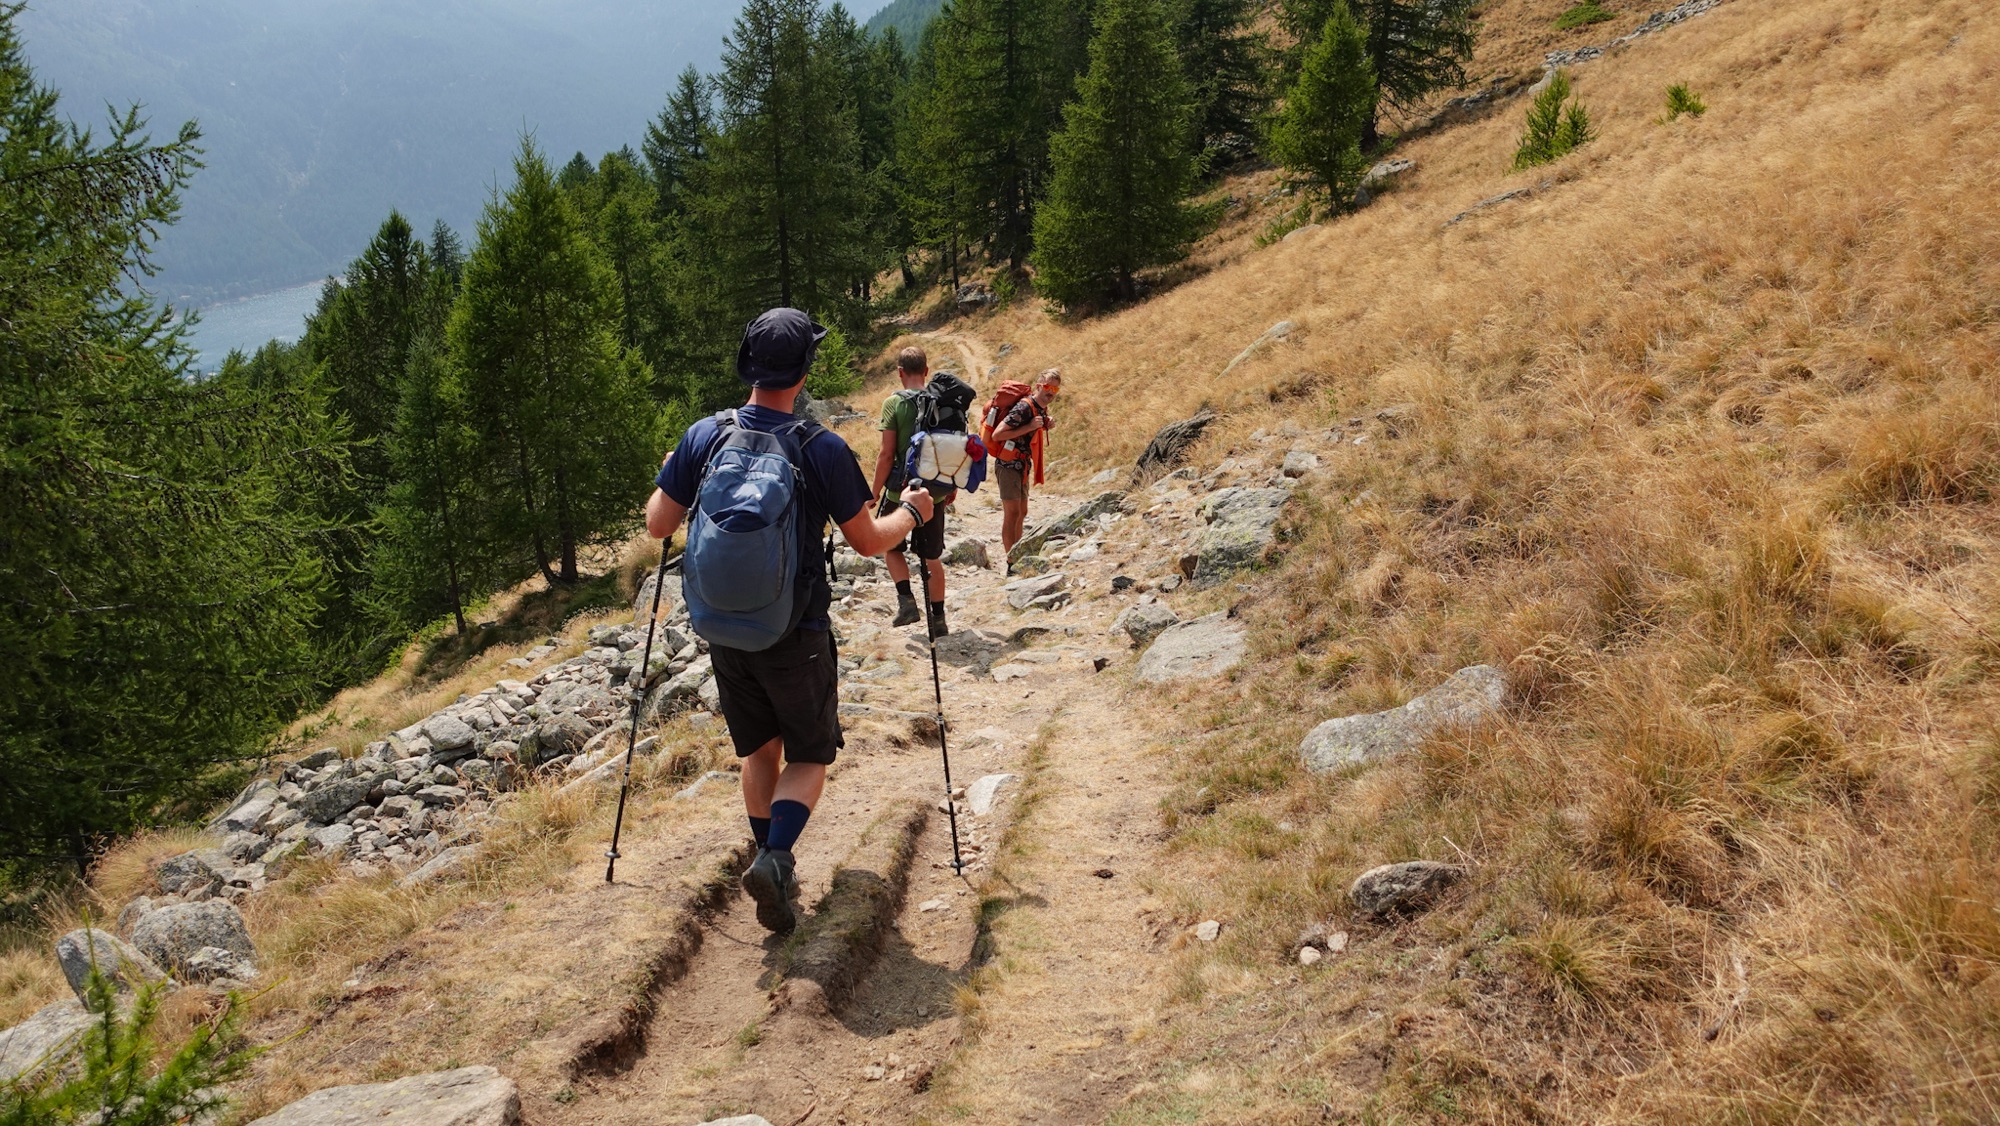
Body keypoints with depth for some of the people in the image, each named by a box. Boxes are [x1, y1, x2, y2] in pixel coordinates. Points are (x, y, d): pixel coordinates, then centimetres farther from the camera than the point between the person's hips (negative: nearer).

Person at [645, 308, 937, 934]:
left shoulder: (705, 437, -7)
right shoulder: (822, 450, -16)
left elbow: (658, 525, 0)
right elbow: (869, 541, -7)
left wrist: (668, 483, 21)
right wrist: (911, 512, 12)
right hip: (797, 636, -3)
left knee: (758, 749, 20)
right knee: (809, 756, 11)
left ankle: (774, 867, 26)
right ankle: (775, 858, -11)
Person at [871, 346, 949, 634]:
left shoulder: (894, 403, -11)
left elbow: (886, 454, -13)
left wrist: (875, 493, -3)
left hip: (901, 491, -3)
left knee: (891, 546, 17)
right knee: (933, 556, 14)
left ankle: (906, 599, -1)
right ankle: (938, 618, 19)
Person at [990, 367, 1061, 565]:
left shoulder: (1042, 409, 8)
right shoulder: (1024, 408, -21)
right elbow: (997, 434, -24)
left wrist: (1046, 426, 3)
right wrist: (1029, 427, -25)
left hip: (1022, 466, 10)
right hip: (1008, 465, -10)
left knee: (1021, 513, 14)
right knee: (1012, 513, -9)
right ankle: (1012, 565, -8)